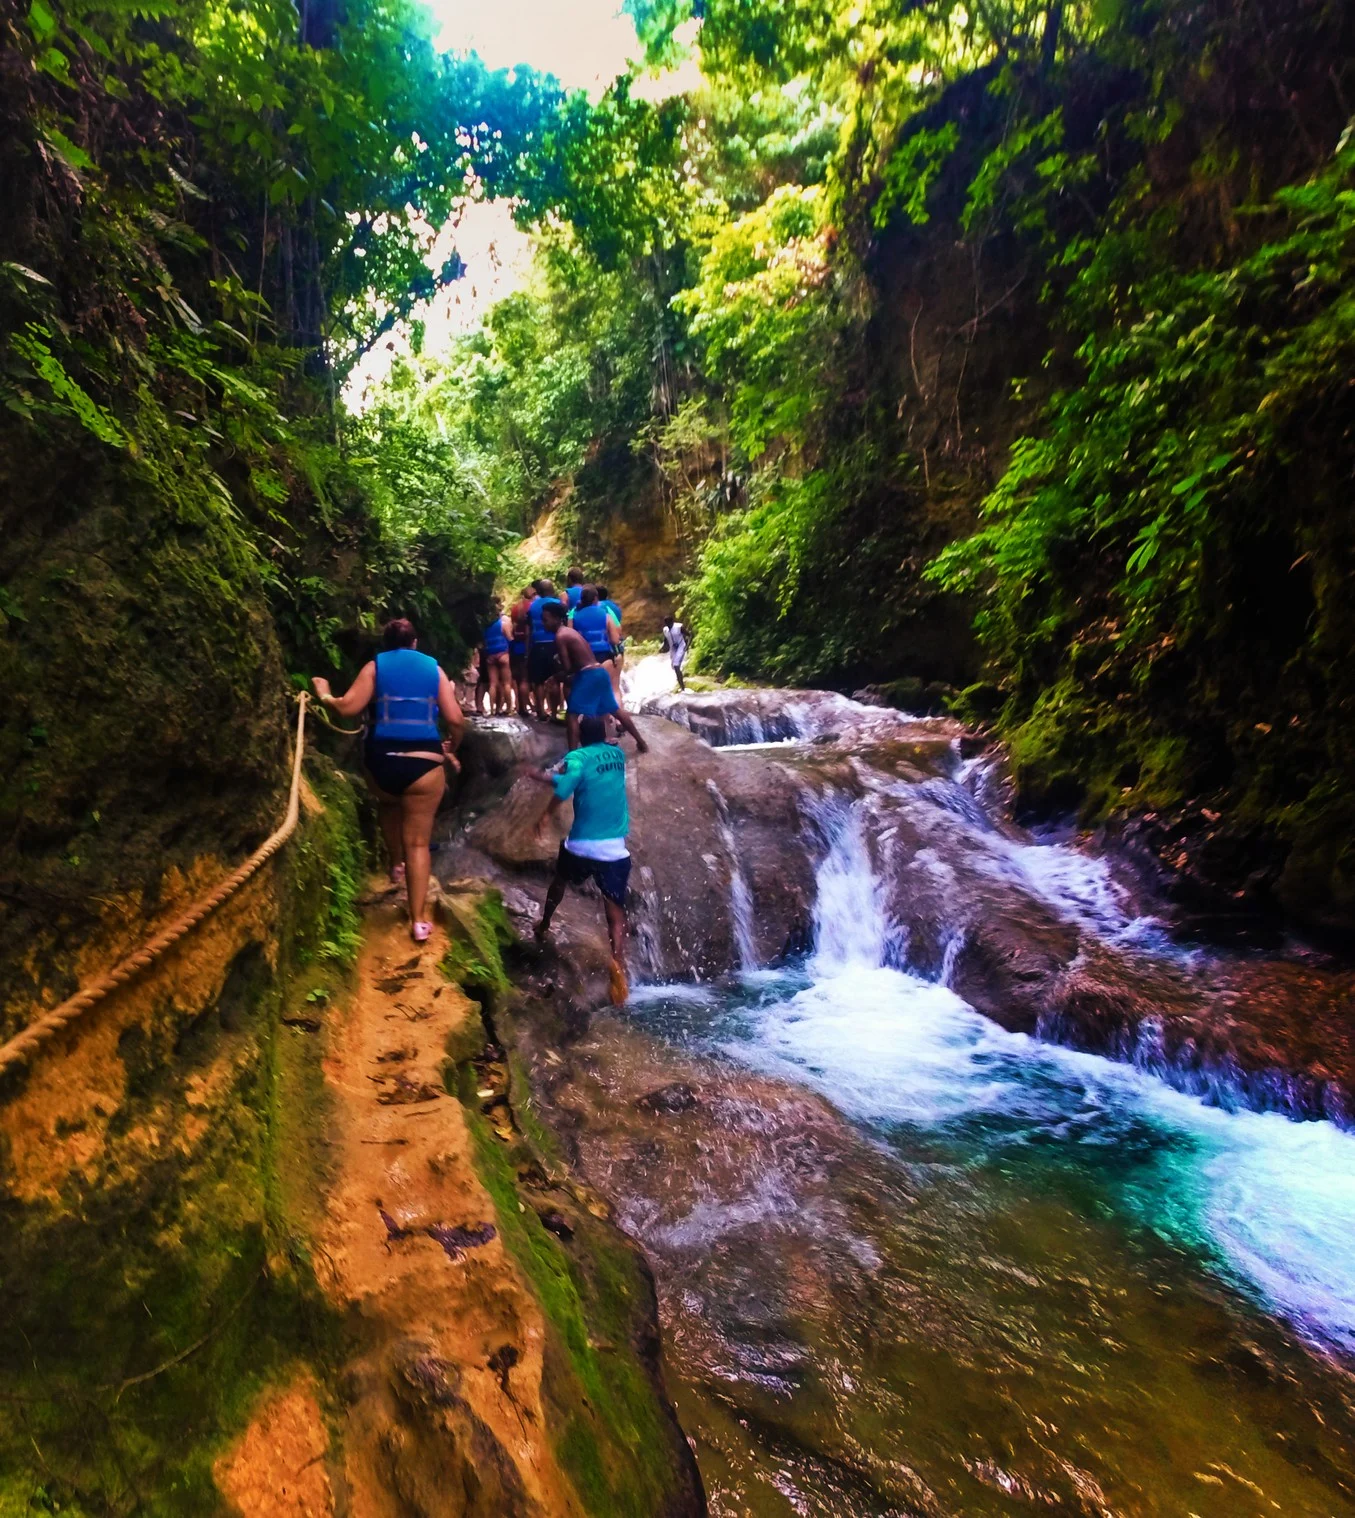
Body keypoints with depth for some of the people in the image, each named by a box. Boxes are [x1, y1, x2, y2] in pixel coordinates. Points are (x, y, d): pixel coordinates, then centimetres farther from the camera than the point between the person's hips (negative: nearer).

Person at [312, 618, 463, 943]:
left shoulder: (375, 666, 6)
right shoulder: (434, 668, 9)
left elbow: (348, 708, -7)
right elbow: (456, 720, 2)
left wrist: (324, 695, 13)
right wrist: (451, 750, 20)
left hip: (381, 761, 1)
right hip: (423, 764, -1)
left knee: (389, 806, 36)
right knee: (418, 841, 5)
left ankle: (396, 865, 43)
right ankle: (419, 920, 4)